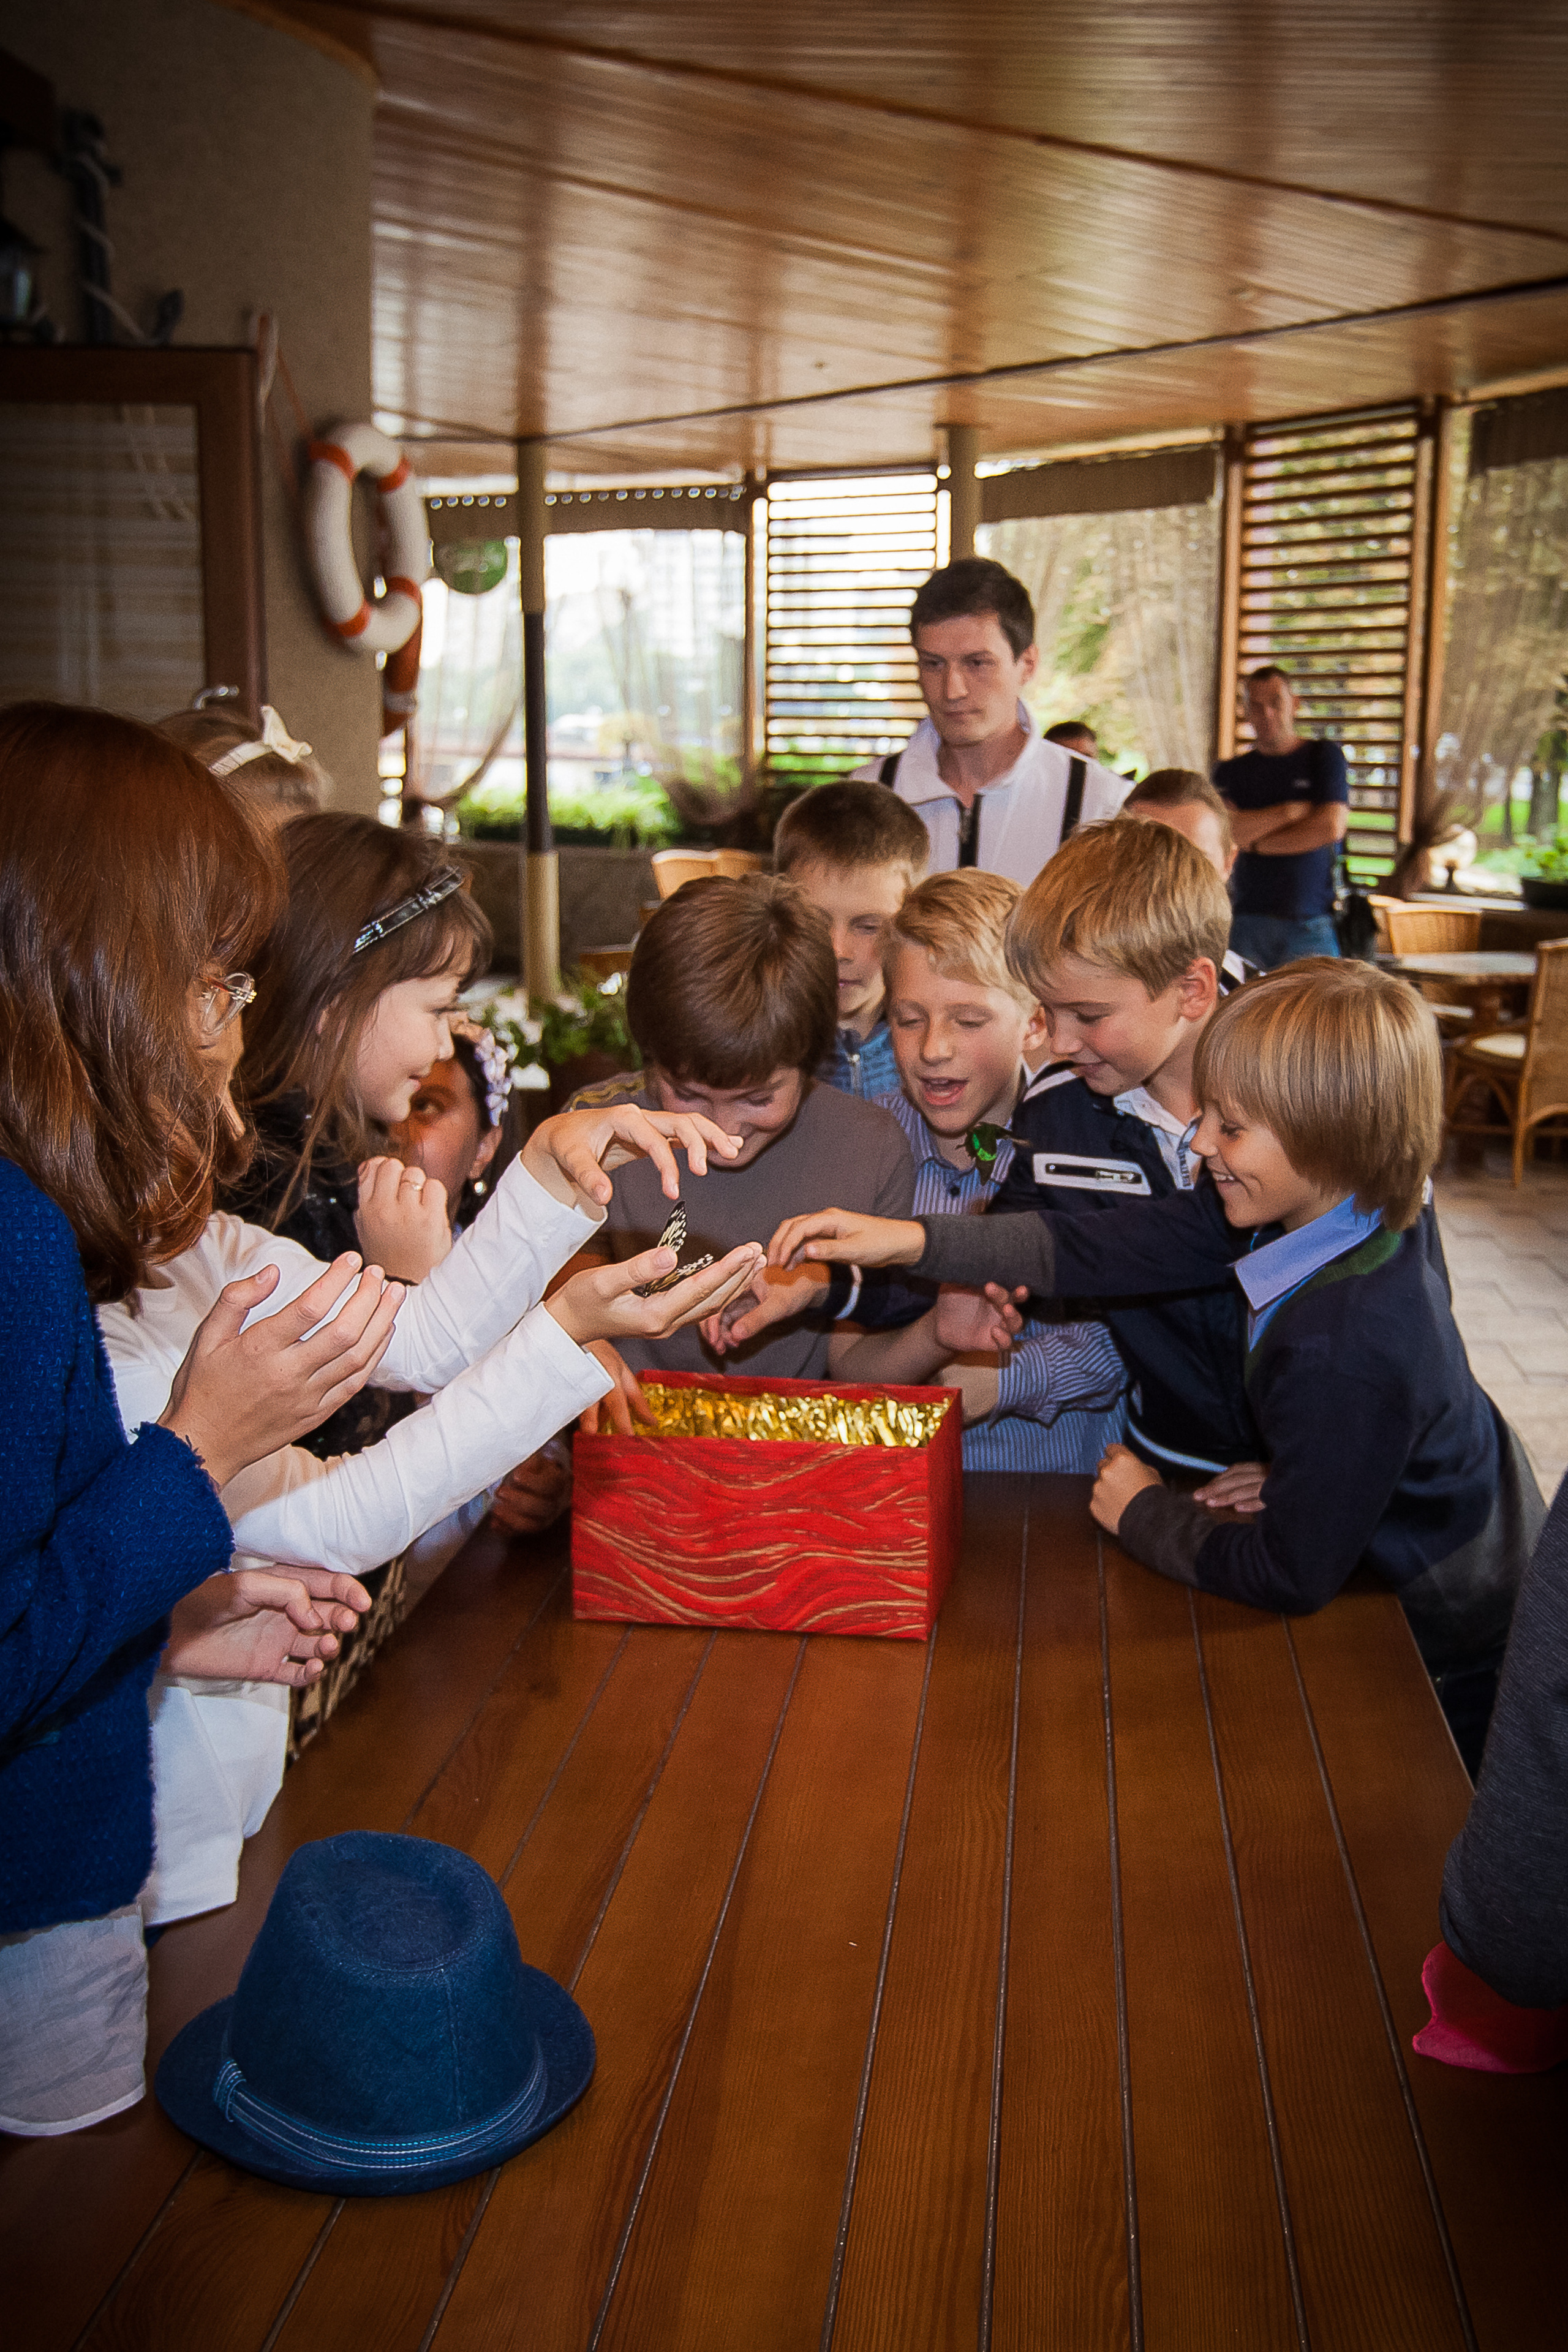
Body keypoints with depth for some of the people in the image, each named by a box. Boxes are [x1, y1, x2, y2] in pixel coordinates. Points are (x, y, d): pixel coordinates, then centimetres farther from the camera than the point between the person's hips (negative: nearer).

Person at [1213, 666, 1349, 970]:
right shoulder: (1231, 771, 15)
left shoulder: (1324, 756, 10)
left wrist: (1255, 843, 0)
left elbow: (1331, 828, -4)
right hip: (1246, 920, 2)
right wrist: (1291, 811, -7)